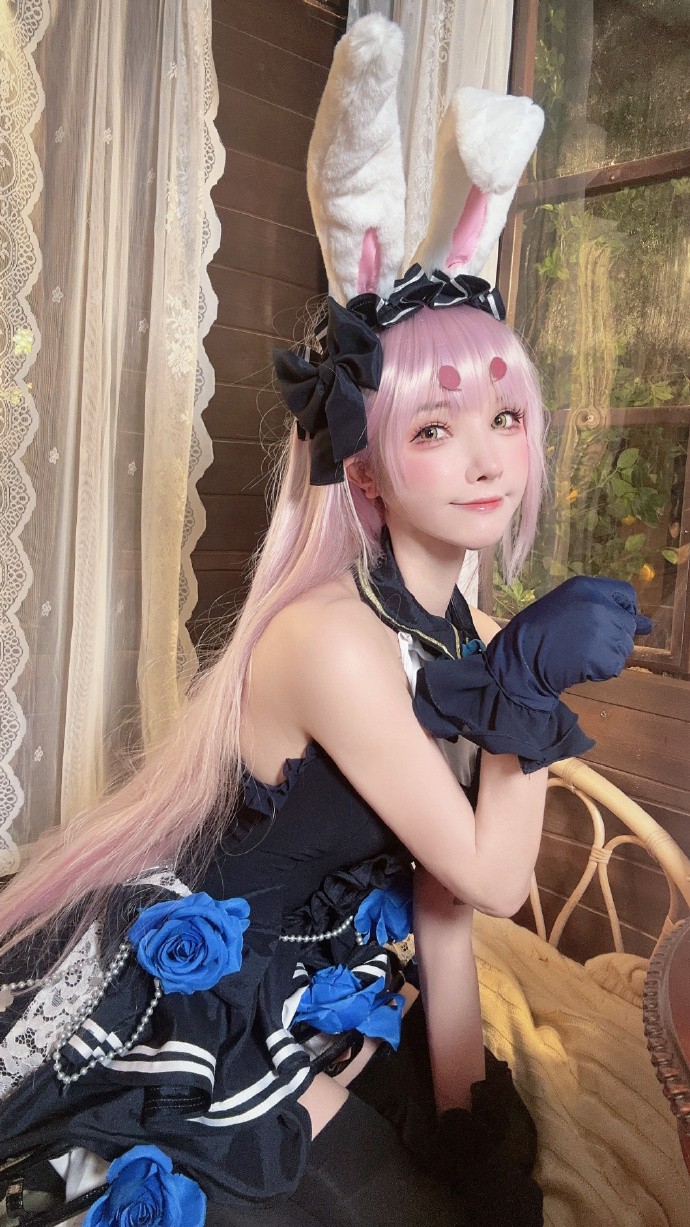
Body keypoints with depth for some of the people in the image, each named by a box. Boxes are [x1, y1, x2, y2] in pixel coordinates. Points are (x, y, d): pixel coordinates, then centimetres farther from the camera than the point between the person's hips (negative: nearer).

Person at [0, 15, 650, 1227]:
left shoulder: (471, 637, -6)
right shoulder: (332, 639, -30)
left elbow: (444, 876, -1)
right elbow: (497, 880, -22)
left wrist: (463, 1099, 2)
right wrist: (536, 685, -22)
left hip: (312, 1011, 7)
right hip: (182, 1034, -7)